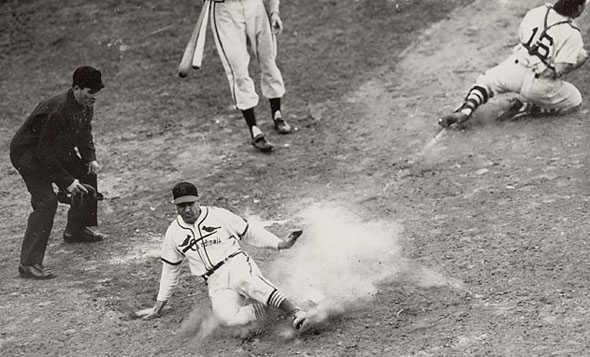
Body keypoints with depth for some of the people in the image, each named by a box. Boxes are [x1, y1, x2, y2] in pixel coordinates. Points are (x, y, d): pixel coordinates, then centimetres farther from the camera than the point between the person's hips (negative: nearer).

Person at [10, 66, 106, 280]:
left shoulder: (85, 106, -6)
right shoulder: (57, 111, -33)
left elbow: (84, 134, 13)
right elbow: (45, 153, -30)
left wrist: (90, 159, -3)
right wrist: (67, 180, -28)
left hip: (58, 150, 9)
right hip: (28, 153, -9)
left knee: (86, 175, 18)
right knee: (46, 201, -22)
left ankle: (75, 230, 40)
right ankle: (29, 263, -23)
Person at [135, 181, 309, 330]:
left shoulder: (218, 215, 5)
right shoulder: (173, 233, 12)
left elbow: (250, 232, 11)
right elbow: (170, 270, 22)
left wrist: (281, 244, 0)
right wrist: (158, 307, 23)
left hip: (238, 264, -2)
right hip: (216, 283, 2)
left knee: (242, 280, -41)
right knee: (225, 317, -34)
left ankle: (294, 311, -46)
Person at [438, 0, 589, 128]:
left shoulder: (536, 12, -4)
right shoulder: (572, 35, -18)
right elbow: (560, 70, -18)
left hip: (515, 67, 4)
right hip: (539, 85, -4)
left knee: (486, 81, 30)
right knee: (575, 100, 20)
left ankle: (466, 109, 2)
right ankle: (528, 107, 6)